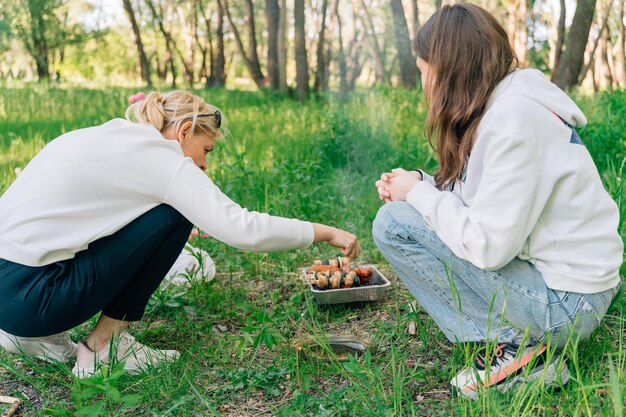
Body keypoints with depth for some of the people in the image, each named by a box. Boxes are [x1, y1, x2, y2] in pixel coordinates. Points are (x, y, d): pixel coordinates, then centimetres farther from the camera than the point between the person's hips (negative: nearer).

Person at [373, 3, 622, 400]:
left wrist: (418, 194, -12)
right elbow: (483, 201, 10)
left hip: (565, 303, -10)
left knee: (394, 223, -14)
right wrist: (421, 184, -1)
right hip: (543, 265, 10)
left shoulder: (513, 118, -22)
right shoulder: (502, 103, 7)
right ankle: (521, 335, 10)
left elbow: (488, 246, -25)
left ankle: (515, 347, -6)